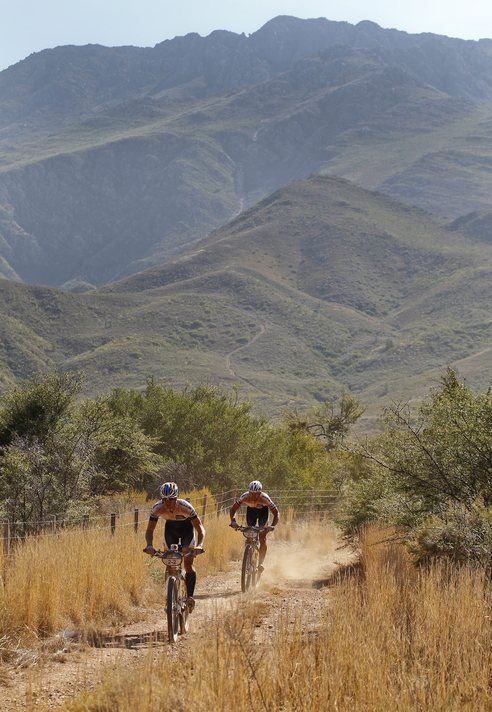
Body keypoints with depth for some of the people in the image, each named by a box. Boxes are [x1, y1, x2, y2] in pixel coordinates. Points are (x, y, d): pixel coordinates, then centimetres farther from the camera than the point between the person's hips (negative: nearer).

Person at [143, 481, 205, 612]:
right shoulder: (157, 508, -31)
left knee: (188, 564, -12)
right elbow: (150, 530, -23)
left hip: (187, 529, -2)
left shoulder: (185, 507, -37)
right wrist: (149, 545, -42)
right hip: (171, 529, 2)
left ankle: (190, 597, -1)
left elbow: (199, 527, -34)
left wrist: (200, 545, -50)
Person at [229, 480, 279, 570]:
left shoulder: (264, 498, -37)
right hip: (251, 511, 2)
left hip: (263, 511, -2)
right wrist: (233, 521, -45)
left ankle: (261, 562, -9)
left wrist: (273, 526, -48)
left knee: (262, 537, -13)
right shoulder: (245, 497, -34)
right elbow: (233, 508, -27)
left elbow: (276, 512, -33)